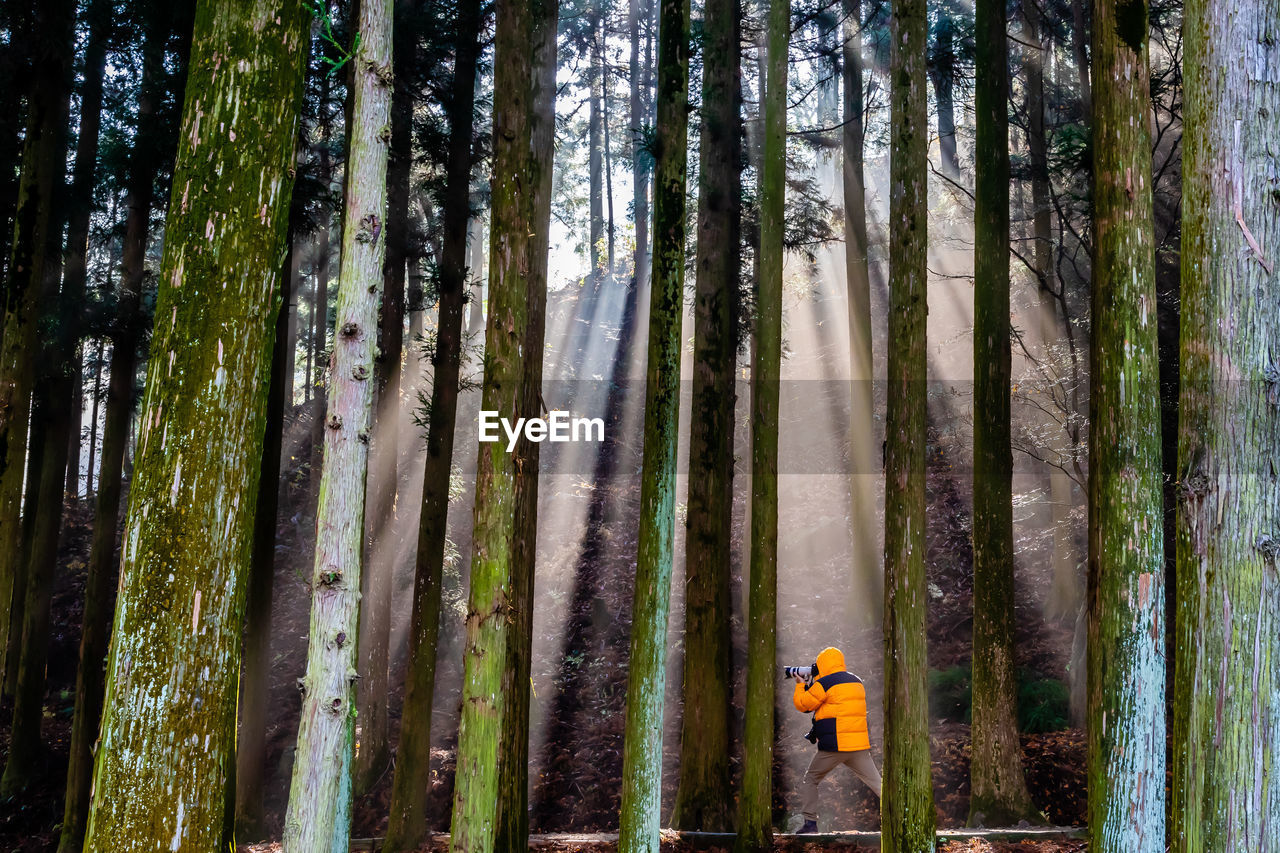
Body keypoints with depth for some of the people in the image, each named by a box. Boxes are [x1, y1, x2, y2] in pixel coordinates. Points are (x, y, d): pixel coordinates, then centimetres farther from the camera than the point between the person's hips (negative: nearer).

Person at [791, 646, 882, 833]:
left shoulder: (824, 684, -8)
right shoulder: (857, 682, 15)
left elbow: (802, 705, 1)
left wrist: (800, 685, 18)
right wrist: (811, 685, 25)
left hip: (834, 747, -5)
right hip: (860, 745, 5)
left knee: (810, 781, 12)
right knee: (877, 783, 4)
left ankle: (810, 823, 8)